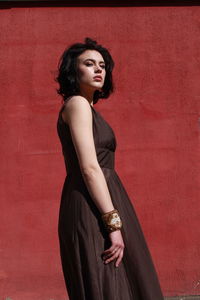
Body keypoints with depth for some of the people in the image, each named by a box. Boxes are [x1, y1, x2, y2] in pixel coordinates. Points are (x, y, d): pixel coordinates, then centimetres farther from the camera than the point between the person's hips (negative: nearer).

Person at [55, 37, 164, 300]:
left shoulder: (86, 108, 20)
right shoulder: (78, 104, -9)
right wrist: (113, 223, -22)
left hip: (91, 207, 10)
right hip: (93, 210, -10)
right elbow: (89, 168, -18)